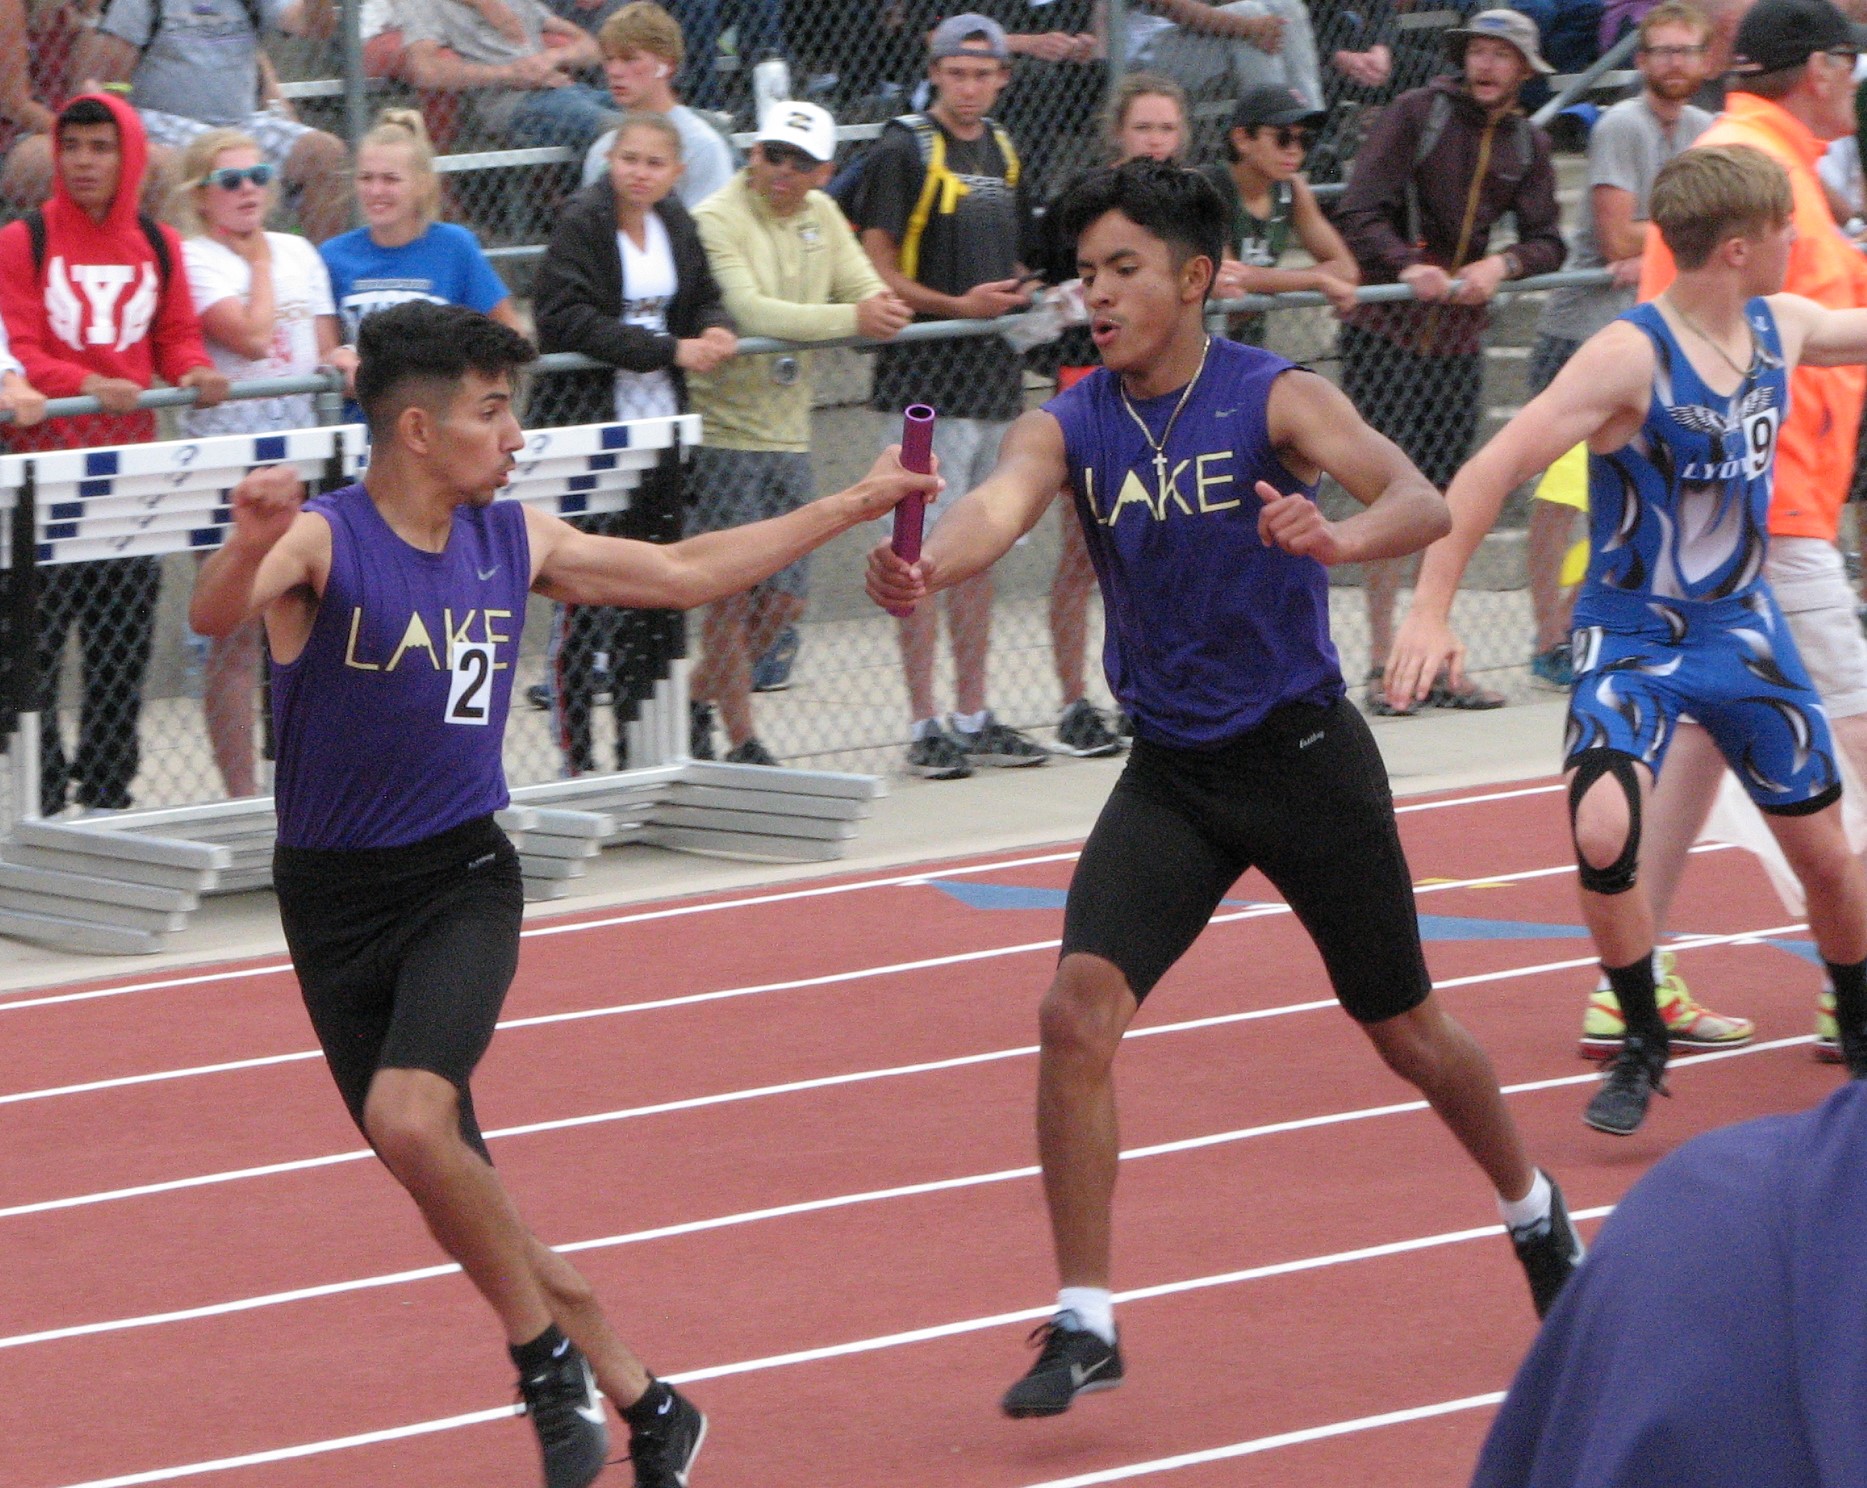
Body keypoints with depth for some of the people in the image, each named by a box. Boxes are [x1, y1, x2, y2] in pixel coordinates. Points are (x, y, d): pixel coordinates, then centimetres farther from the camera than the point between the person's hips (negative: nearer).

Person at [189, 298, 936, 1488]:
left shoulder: (514, 541, 6)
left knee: (410, 1121, -27)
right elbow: (216, 616, -31)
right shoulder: (320, 542, -11)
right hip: (335, 898, -1)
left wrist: (852, 506, 23)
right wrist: (248, 550, -54)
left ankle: (549, 1358, -10)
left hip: (464, 880, 1)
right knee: (454, 1197, 2)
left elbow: (683, 573, 20)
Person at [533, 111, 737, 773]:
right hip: (590, 422, -7)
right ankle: (575, 755, 0)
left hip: (660, 427, 7)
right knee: (589, 591, -6)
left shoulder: (675, 224, 9)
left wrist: (714, 329, -6)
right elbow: (571, 322, -21)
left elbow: (702, 298, 19)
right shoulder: (582, 223, -11)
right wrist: (670, 350, -25)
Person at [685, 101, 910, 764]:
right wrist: (852, 318, -27)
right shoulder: (717, 220, -14)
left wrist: (883, 307, -14)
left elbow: (869, 291, 10)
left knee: (784, 597, 9)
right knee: (733, 593, -4)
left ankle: (696, 698, 28)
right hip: (722, 430, -7)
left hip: (787, 436, 7)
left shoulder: (820, 215, 10)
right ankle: (740, 745, 3)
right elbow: (751, 312, -25)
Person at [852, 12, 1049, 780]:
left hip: (996, 372, 7)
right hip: (926, 378, -7)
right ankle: (924, 724, -2)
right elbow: (875, 268, -10)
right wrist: (955, 305, -20)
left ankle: (974, 715, 19)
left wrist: (1018, 292, 4)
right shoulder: (903, 150, -7)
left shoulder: (1005, 153, 14)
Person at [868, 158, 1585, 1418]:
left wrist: (1340, 539, -51)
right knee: (1078, 1013, -16)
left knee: (1408, 1031, 11)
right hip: (1169, 771, 3)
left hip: (1301, 755, -3)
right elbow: (1000, 508, -25)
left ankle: (1537, 1218, 40)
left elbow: (1422, 501, -27)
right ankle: (1086, 1324, -8)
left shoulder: (1275, 398, -13)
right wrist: (925, 569, -49)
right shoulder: (1071, 425, -5)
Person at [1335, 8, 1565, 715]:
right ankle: (1382, 665, -2)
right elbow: (1357, 215, -12)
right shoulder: (1415, 113, -5)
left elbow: (1547, 242, 3)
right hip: (1384, 332, -5)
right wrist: (1407, 265, -29)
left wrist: (1501, 264, -18)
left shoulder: (1528, 144, 9)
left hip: (1459, 339, 5)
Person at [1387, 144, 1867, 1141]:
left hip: (1743, 628, 6)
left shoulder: (1781, 328, -3)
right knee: (1603, 832, -26)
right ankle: (1642, 1044, -4)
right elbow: (1493, 469, -26)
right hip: (1632, 637, -6)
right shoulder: (1631, 357, -23)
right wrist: (1430, 609, -33)